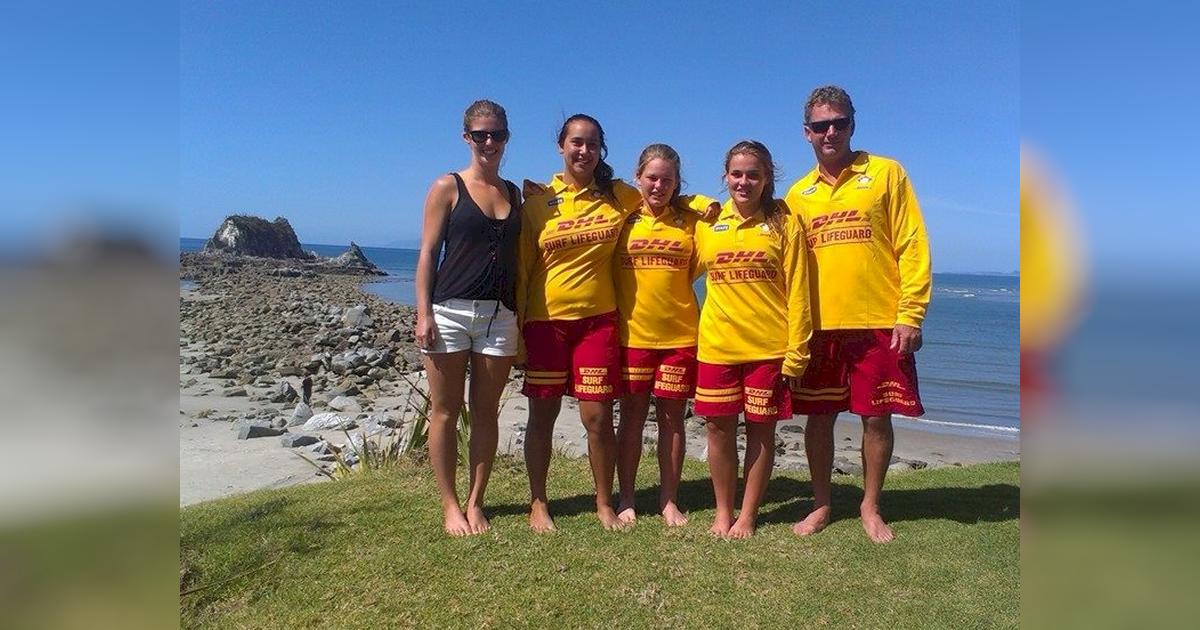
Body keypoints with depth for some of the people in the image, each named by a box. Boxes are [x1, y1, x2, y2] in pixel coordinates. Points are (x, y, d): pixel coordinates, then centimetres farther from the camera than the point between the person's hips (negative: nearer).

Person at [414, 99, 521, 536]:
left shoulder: (513, 193, 13)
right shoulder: (448, 187, 2)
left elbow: (515, 257, 15)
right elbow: (428, 253, -1)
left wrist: (520, 317, 9)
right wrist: (423, 312, -10)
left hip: (499, 315, 4)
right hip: (450, 311, -3)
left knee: (486, 413, 7)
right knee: (445, 412, 4)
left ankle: (475, 502, 19)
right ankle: (450, 505, 15)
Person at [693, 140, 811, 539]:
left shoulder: (784, 223, -1)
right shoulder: (707, 223, 6)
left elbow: (797, 292, -3)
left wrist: (797, 350, -7)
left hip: (769, 347, -2)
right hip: (717, 346, 2)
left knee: (760, 430, 7)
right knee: (719, 428, 7)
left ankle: (748, 515, 22)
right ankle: (723, 512, 24)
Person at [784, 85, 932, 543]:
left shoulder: (886, 173, 1)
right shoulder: (799, 194, 11)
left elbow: (912, 246, -3)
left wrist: (910, 315, -10)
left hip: (880, 324, -2)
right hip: (818, 327, 3)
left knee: (876, 417, 5)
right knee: (818, 417, 8)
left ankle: (870, 507, 23)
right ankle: (821, 505, 25)